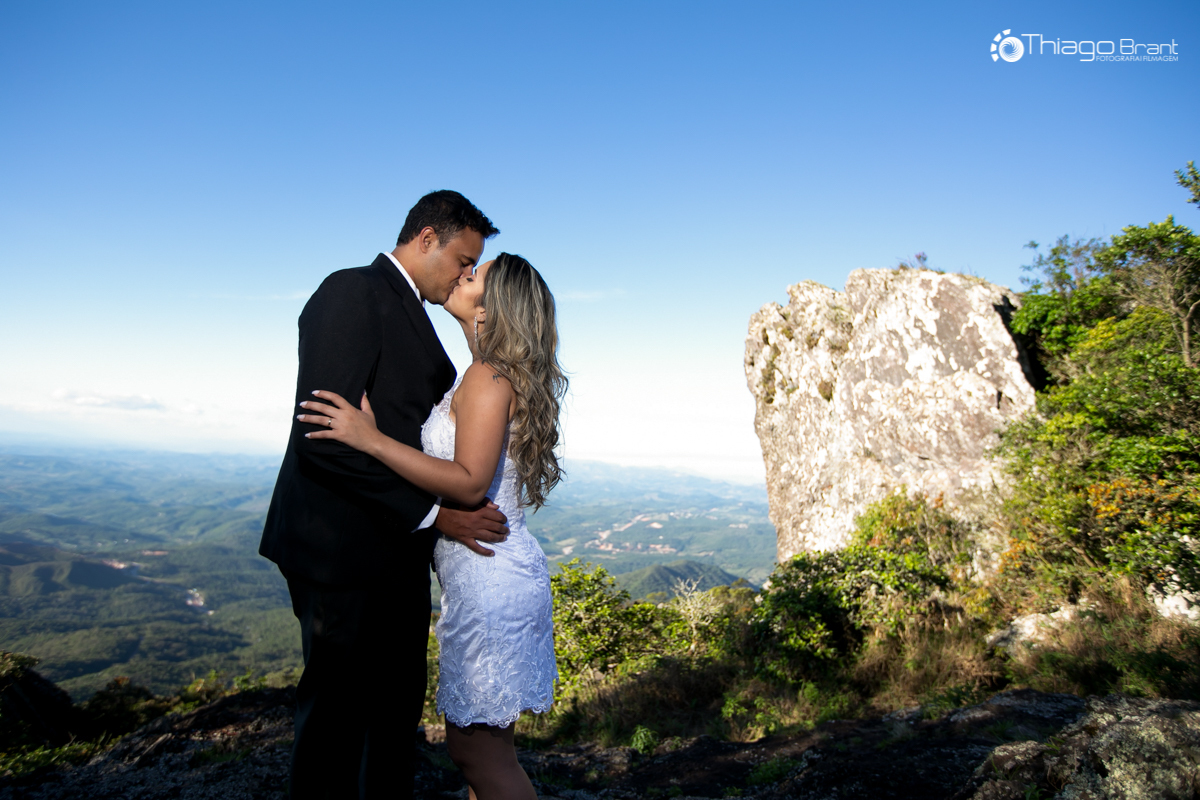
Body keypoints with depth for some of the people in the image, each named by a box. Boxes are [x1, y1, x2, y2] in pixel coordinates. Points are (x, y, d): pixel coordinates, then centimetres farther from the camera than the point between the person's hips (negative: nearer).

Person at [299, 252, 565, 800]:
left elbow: (470, 482, -24)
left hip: (488, 580, -10)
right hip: (488, 575, 10)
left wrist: (373, 440, -23)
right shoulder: (504, 376, 13)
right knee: (480, 742, 20)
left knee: (477, 750, 4)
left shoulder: (488, 376, -15)